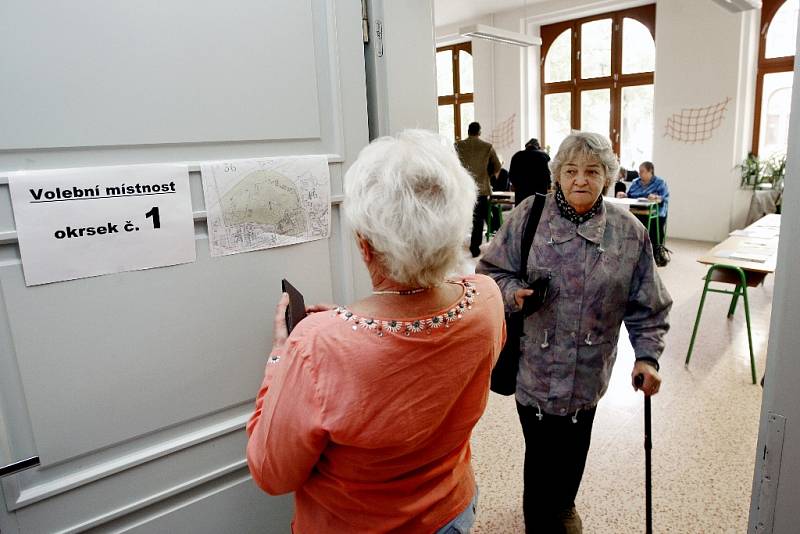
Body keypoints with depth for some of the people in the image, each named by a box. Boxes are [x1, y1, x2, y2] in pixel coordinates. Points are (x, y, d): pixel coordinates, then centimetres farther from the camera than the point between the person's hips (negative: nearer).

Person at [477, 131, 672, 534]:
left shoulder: (628, 232, -2)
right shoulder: (528, 216, -7)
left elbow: (647, 305, 3)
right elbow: (490, 270, -1)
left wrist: (647, 354, -5)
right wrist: (512, 291, -20)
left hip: (588, 369, 2)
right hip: (534, 364, -2)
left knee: (573, 447, 20)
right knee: (541, 449, 6)